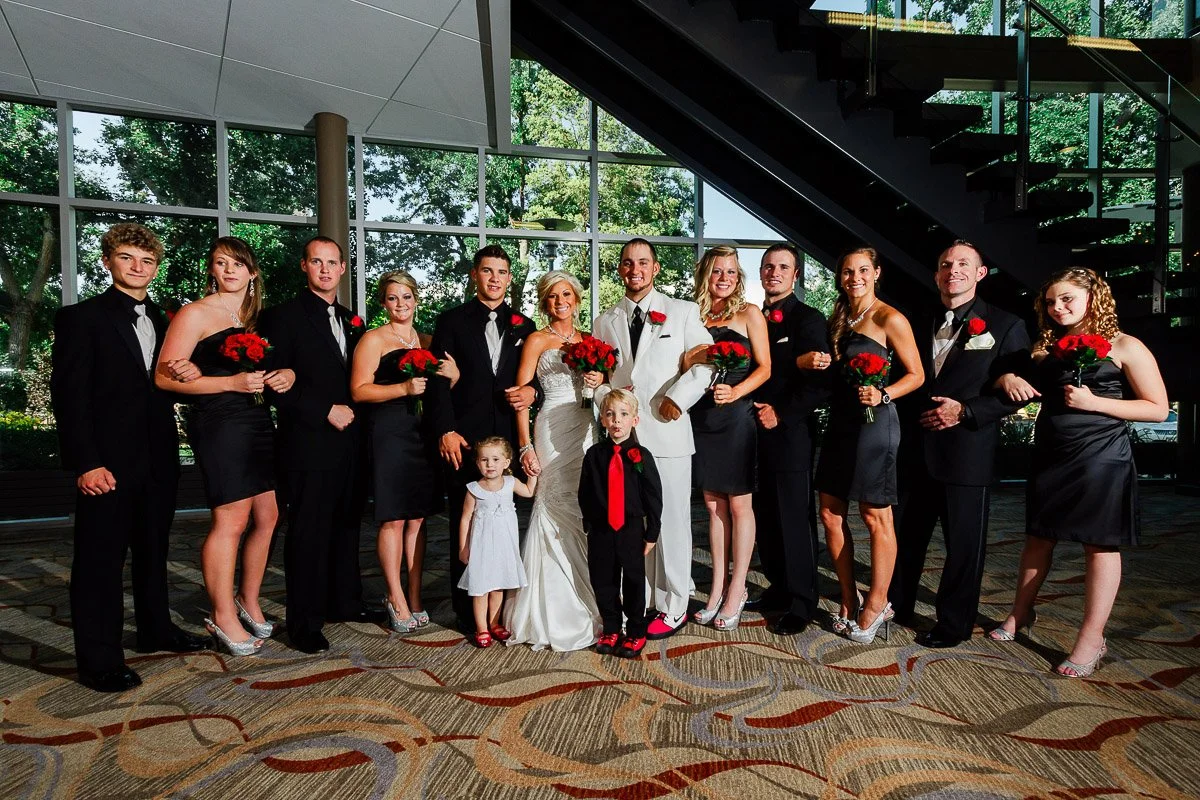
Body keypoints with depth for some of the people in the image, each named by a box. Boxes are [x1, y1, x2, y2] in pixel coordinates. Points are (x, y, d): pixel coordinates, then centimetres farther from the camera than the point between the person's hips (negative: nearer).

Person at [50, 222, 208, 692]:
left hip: (158, 459, 6)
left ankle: (156, 629, 32)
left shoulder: (162, 321, 14)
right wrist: (86, 463, -18)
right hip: (108, 462, -6)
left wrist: (191, 373, -4)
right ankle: (98, 661, 12)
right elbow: (68, 395, -10)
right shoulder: (82, 318, -4)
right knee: (100, 560, 2)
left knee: (153, 552, 17)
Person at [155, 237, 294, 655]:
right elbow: (165, 377, -9)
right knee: (230, 522, -6)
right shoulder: (196, 313, -2)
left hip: (260, 424, 7)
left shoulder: (258, 317, 17)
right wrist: (233, 382, -16)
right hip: (220, 426, -7)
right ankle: (224, 618, 9)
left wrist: (287, 375, 2)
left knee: (267, 518, 9)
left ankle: (248, 602, 26)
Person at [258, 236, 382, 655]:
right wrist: (326, 411, -14)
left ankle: (345, 602, 28)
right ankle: (305, 622, 11)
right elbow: (277, 382, -11)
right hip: (308, 442, -6)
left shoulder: (351, 319, 16)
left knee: (346, 524, 14)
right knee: (308, 531, 0)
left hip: (349, 437, 6)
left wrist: (352, 409, 4)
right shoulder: (283, 316, -4)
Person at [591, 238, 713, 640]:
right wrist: (605, 394, -3)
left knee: (671, 521, 2)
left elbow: (706, 360, -1)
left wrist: (678, 397, -13)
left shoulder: (681, 311, 6)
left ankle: (673, 608, 15)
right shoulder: (605, 321, 17)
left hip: (667, 430, -3)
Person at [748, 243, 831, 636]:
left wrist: (781, 413, -12)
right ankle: (778, 589, 27)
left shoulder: (808, 319, -4)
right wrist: (753, 412, 3)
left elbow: (820, 382, -11)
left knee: (795, 520, 2)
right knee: (765, 518, 11)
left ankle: (802, 603, 15)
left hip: (791, 434, -6)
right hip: (757, 434, 6)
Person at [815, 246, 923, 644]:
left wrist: (882, 396, -20)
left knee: (875, 517, 2)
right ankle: (849, 601, 22)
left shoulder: (890, 319, -7)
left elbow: (916, 375, -6)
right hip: (839, 422, 7)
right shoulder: (838, 319, 13)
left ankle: (876, 605, 17)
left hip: (873, 424, -7)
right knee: (830, 513, 8)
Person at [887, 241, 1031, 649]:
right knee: (904, 535, 14)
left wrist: (965, 411, -16)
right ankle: (896, 606, 32)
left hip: (966, 451, -4)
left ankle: (954, 623, 25)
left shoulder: (1005, 326, -1)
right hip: (915, 450, 4)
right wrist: (905, 423, 4)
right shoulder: (918, 323, 12)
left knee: (963, 543, 7)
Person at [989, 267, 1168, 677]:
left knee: (1100, 545, 1)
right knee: (1039, 537, 14)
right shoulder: (1046, 348, 9)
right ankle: (1021, 613, 27)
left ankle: (1091, 639, 9)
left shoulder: (1125, 347, -5)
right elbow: (1021, 386, 19)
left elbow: (1158, 409, -7)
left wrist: (1095, 402, -18)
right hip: (1050, 458, 5)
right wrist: (1008, 379, -5)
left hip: (1101, 460, -5)